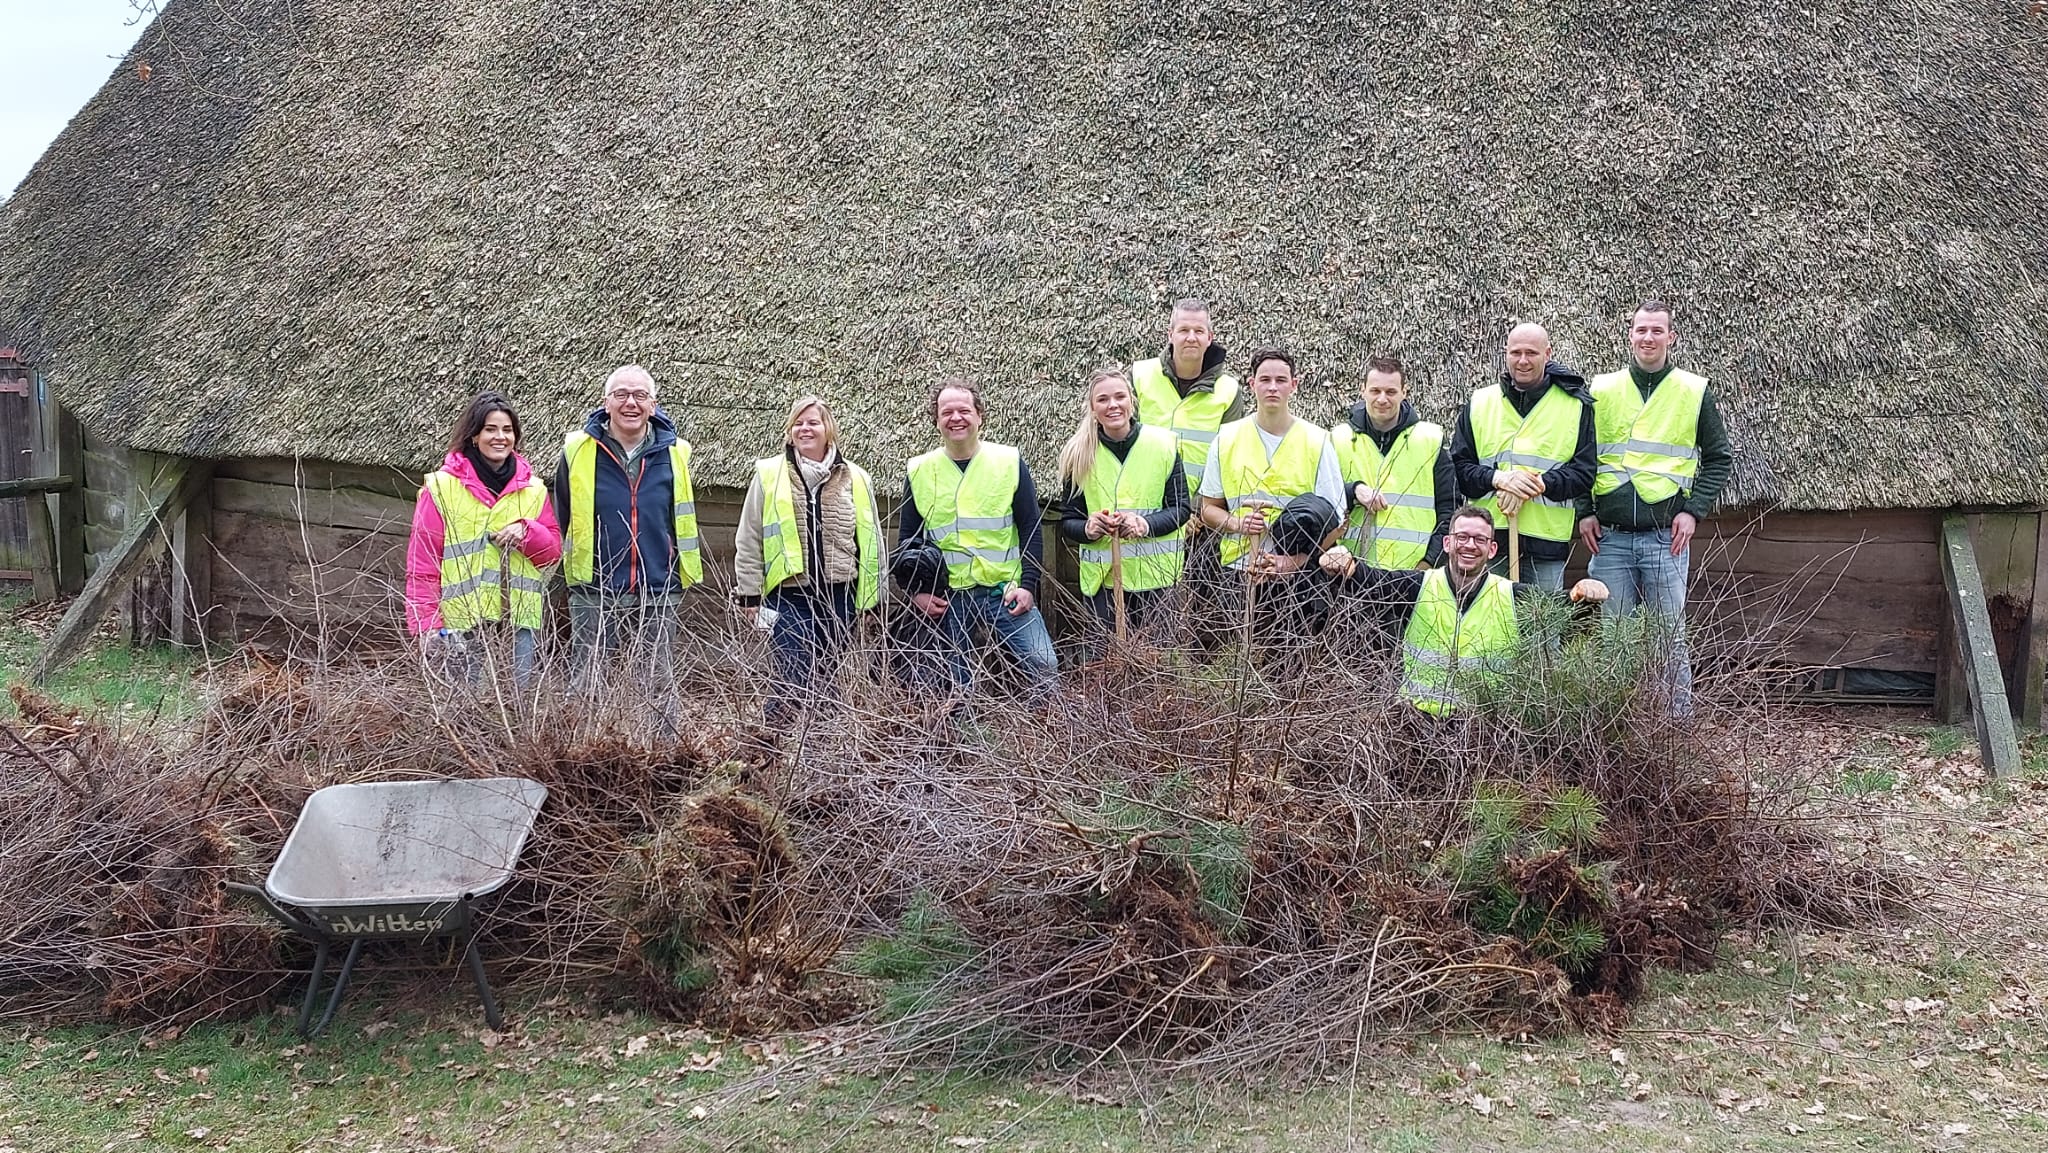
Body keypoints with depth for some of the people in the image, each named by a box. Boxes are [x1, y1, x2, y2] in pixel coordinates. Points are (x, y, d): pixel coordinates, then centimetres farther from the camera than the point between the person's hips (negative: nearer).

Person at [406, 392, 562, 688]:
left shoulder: (533, 489, 12)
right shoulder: (441, 487, 1)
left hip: (519, 619, 3)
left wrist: (526, 531, -6)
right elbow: (421, 564, -1)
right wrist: (427, 625, -8)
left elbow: (553, 550, 15)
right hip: (462, 622, -3)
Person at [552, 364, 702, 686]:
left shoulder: (674, 453, 4)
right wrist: (568, 569, 10)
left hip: (658, 597, 1)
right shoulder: (577, 451, -1)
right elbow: (561, 520, 9)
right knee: (585, 687, 2)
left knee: (660, 685, 7)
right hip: (593, 594, -1)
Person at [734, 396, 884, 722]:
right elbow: (748, 541, 4)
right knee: (793, 681, -11)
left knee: (826, 680, 8)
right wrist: (750, 595, 1)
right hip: (787, 596, -2)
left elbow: (871, 541, 13)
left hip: (839, 597, 2)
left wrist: (873, 598, 10)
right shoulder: (768, 475, 1)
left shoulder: (856, 480, 7)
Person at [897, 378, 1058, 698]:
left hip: (1006, 591, -1)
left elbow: (1031, 529, 2)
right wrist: (916, 592, -1)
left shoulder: (1009, 461, 1)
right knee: (958, 684, 6)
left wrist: (1028, 585, -7)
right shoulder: (919, 471, 4)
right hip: (946, 598, 1)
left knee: (1043, 666, -12)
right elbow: (907, 539, 11)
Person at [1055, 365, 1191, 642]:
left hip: (1157, 577, -1)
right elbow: (1067, 522, 6)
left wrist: (1146, 524, -19)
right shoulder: (1079, 454, 3)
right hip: (1102, 578, 1)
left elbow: (1181, 508, 1)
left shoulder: (1163, 443, 0)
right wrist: (1088, 528, -18)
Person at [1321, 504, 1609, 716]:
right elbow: (1369, 581, -11)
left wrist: (1582, 594, -27)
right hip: (1417, 720, 0)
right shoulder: (1418, 586, 2)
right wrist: (1344, 567, -33)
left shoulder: (1514, 597, 4)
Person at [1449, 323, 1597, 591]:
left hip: (1547, 541, -1)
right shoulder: (1479, 404, 11)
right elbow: (1458, 466, 7)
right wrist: (1497, 478, -13)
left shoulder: (1575, 405, 6)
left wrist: (1537, 484, -15)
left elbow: (1584, 473, 1)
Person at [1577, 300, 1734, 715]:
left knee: (1669, 635, 1)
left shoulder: (1695, 392, 5)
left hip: (1666, 536, -2)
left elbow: (1719, 458, 9)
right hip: (1609, 536, 2)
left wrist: (1693, 511, -3)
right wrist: (1584, 512, 2)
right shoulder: (1601, 390, 8)